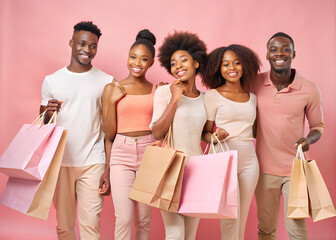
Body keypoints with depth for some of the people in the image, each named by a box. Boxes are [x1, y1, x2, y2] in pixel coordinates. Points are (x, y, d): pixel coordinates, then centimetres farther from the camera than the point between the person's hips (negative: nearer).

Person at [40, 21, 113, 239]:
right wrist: (48, 114, -12)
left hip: (93, 163, -2)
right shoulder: (52, 80, 6)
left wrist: (108, 169, -5)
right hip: (60, 162, 2)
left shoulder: (106, 81, 2)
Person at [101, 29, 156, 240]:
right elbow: (109, 133, 3)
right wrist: (112, 100, -5)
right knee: (124, 218, -7)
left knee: (144, 219, 9)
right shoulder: (112, 89, 5)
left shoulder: (157, 90, 7)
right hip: (122, 154, -1)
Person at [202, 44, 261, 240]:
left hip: (249, 161, 5)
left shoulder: (252, 97, 13)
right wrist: (215, 137, -19)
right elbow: (205, 132, 1)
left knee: (242, 219, 10)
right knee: (229, 219, -6)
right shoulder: (213, 95, -1)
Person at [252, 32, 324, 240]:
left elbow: (318, 126, 5)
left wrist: (308, 140, -15)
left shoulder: (310, 90, -7)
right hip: (264, 168, 2)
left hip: (295, 169, -1)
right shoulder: (255, 84, -3)